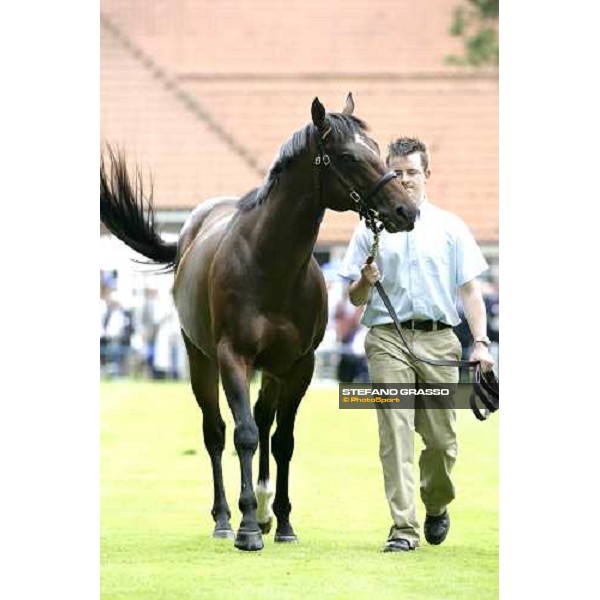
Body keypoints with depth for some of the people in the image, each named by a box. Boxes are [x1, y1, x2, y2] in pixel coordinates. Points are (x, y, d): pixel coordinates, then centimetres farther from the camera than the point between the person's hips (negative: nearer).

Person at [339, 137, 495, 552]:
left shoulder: (450, 228, 10)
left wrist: (481, 342, -5)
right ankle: (404, 528, -9)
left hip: (438, 339, 1)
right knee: (396, 435, -9)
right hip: (388, 340, -1)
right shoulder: (371, 229, 10)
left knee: (442, 439, 3)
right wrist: (366, 281, -12)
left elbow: (470, 289, 7)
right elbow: (356, 299, 11)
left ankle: (437, 507, 30)